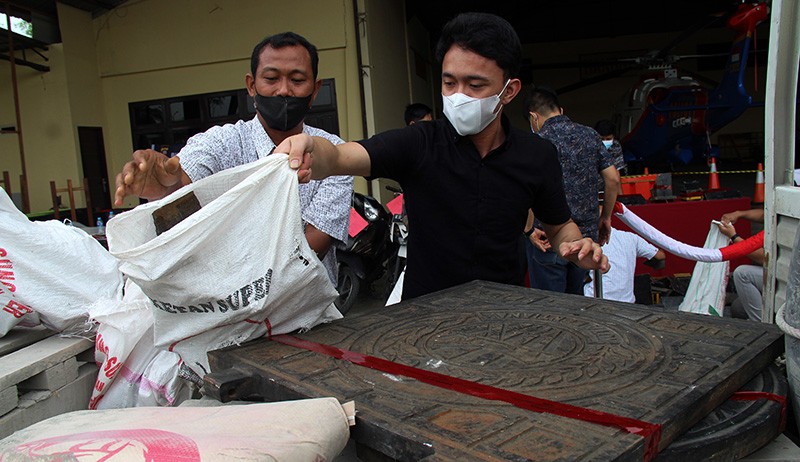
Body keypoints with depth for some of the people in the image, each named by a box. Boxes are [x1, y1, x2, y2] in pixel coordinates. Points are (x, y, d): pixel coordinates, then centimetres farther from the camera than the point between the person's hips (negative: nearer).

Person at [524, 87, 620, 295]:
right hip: (587, 234, 6)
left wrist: (528, 229, -14)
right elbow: (613, 179, 6)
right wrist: (605, 218, 15)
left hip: (548, 239, -5)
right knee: (576, 299, 21)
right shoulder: (590, 135, 6)